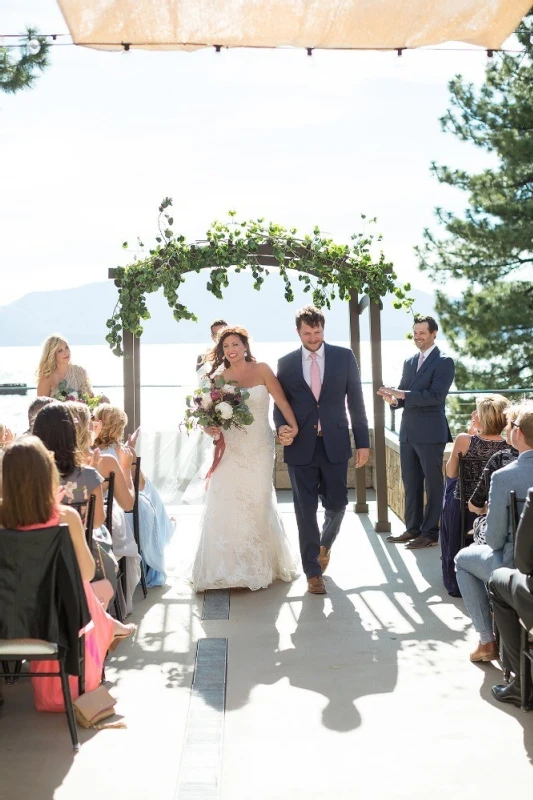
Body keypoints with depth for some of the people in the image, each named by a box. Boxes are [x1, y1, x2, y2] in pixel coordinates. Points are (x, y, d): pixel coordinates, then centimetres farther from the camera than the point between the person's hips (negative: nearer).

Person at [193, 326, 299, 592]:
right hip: (231, 449, 2)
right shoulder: (219, 377, 3)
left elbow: (282, 400, -10)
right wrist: (211, 428, -14)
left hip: (259, 449, -2)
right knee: (226, 506, 0)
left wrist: (294, 426, -23)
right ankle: (230, 568, 11)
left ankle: (260, 566, 23)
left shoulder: (261, 370, -3)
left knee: (257, 504, 6)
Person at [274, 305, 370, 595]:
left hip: (334, 444, 0)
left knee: (337, 504, 8)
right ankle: (313, 572, 16)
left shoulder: (344, 357, 3)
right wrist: (281, 428, -13)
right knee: (305, 511, 3)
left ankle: (324, 544, 40)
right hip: (301, 446, 0)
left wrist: (362, 442, 1)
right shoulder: (286, 363, 5)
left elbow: (355, 401, 3)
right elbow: (280, 403, 9)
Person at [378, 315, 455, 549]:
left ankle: (430, 533, 8)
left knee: (433, 485, 2)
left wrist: (402, 394, -23)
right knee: (410, 484, 12)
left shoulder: (444, 362, -7)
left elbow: (436, 395, -19)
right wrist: (393, 398, -7)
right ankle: (413, 528, 22)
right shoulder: (409, 361, 15)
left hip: (430, 433, -7)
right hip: (408, 432, 7)